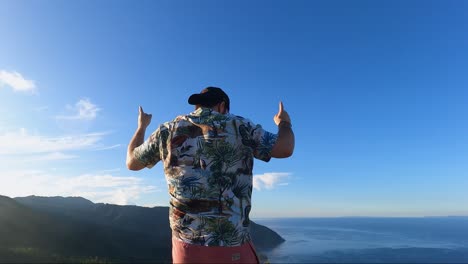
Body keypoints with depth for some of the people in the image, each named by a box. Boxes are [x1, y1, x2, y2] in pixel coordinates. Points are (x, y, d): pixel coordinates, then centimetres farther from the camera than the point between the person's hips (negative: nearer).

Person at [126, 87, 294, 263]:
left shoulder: (168, 130, 4)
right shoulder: (238, 126, -3)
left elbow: (132, 162, 17)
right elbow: (285, 149, -6)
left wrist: (141, 127, 33)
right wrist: (284, 123, 15)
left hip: (186, 245, 3)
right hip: (232, 247, -3)